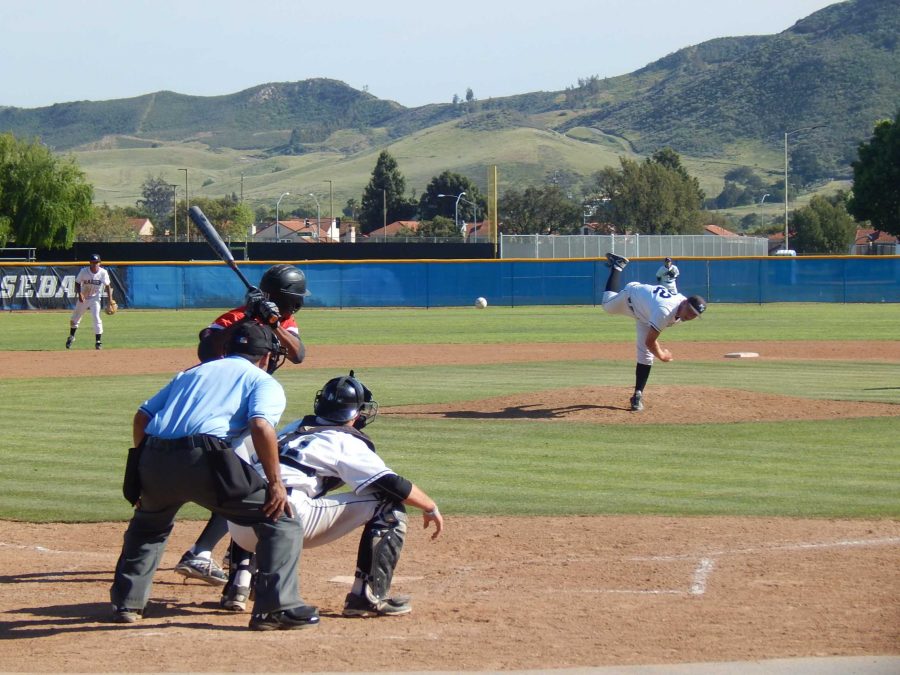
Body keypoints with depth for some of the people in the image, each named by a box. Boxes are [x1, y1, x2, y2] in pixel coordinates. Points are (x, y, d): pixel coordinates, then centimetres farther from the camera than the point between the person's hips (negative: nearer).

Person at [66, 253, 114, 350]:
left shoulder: (103, 272, -14)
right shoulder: (83, 271, -15)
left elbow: (107, 285, -4)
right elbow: (77, 283, -6)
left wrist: (110, 299, -10)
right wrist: (80, 294, -22)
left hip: (95, 298, -2)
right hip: (83, 298, 2)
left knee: (96, 318, -18)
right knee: (75, 318, 13)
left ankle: (98, 341, -10)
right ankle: (71, 337, 39)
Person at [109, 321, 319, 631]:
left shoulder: (190, 373, 32)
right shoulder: (264, 382, 16)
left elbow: (142, 416, 24)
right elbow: (261, 426, -6)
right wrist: (275, 483, -4)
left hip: (153, 460, 6)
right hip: (203, 460, -6)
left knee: (147, 524, 36)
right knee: (280, 520, 6)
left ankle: (126, 603, 32)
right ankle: (275, 608, -4)